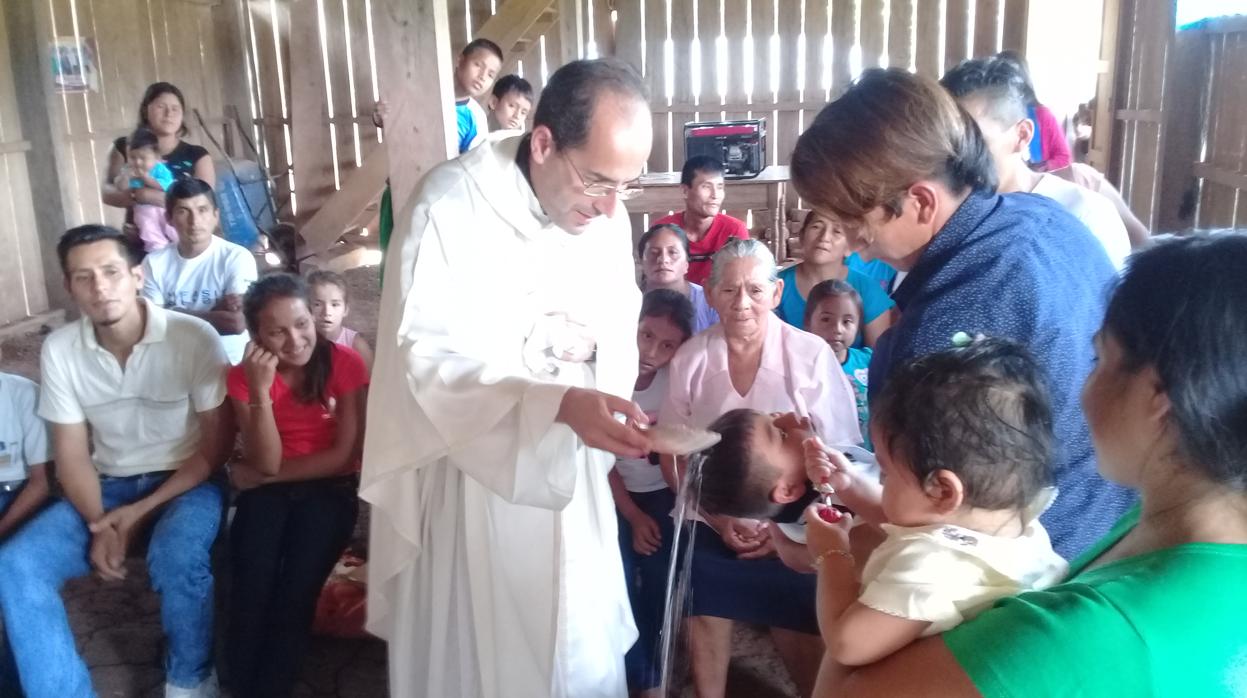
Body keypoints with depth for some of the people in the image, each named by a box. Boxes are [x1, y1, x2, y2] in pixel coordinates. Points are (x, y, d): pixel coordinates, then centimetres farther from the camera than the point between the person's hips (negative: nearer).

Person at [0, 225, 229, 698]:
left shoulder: (194, 337, -16)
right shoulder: (59, 349, -4)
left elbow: (216, 445, -10)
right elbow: (71, 455, 0)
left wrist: (143, 511, -17)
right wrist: (99, 525, -17)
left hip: (185, 482, -4)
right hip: (107, 485, 4)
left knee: (176, 556, -35)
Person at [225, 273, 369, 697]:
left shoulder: (346, 364, -9)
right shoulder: (244, 374, -3)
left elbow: (345, 456, -9)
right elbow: (266, 463, -12)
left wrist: (268, 474, -8)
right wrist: (260, 389, -23)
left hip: (328, 489, -1)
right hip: (268, 492, 2)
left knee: (295, 591, -23)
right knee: (251, 588, -23)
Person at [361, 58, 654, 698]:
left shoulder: (606, 215, 0)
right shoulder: (452, 204, -19)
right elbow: (427, 357, -24)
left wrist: (606, 411, -9)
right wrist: (559, 402, -36)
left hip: (569, 469, 5)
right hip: (468, 473, -5)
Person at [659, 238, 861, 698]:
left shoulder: (811, 355, -12)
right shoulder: (690, 358, -5)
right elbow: (672, 455, 1)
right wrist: (718, 517, -9)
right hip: (711, 529, 2)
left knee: (798, 633, 6)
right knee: (708, 623, 9)